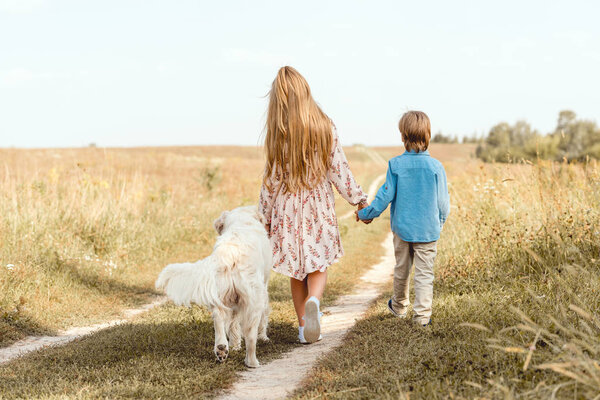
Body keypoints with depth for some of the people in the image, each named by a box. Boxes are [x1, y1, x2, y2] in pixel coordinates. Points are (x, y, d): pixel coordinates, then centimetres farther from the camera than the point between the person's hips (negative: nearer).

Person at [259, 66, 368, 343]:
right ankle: (313, 301, -21)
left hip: (287, 209, 0)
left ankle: (304, 327, 14)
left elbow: (271, 178, -3)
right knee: (318, 266, 9)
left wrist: (265, 216, 7)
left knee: (296, 271, 12)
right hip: (319, 206, 0)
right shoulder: (325, 128, -6)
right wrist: (358, 198, 10)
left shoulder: (277, 134, -8)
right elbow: (338, 170, -3)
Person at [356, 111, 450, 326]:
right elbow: (442, 201, -4)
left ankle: (399, 307, 37)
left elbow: (386, 195, -6)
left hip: (402, 226, 2)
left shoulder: (395, 164, -9)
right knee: (424, 272, 2)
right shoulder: (435, 166, -9)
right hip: (427, 229, -2)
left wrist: (367, 213, 8)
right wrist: (440, 222, 14)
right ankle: (422, 314, -3)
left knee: (401, 269, 19)